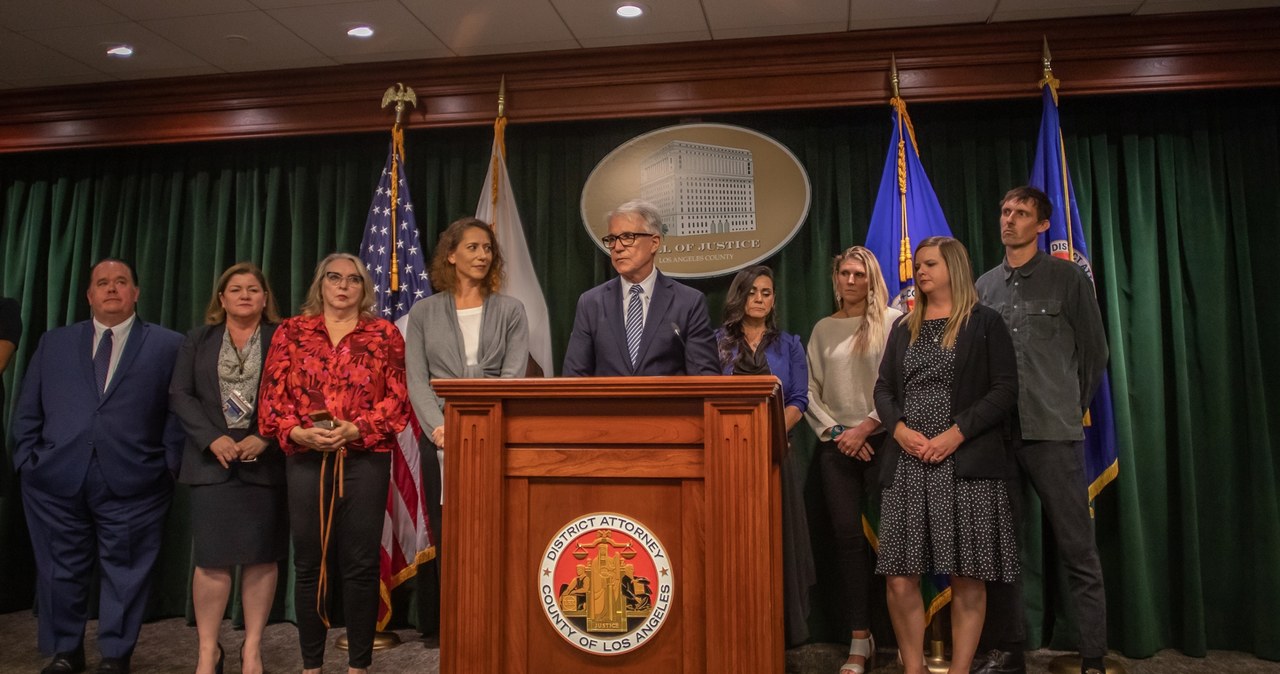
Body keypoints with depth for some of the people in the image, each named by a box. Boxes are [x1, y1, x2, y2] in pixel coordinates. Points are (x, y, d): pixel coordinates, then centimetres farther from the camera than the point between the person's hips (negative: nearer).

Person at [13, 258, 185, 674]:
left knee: (125, 571, 5)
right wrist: (27, 458, 3)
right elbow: (27, 411, 13)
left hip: (132, 482, -2)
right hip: (56, 478, 3)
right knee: (60, 570, 11)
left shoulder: (168, 345, 5)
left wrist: (170, 463, -6)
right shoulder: (53, 343, 14)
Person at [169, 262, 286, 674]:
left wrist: (266, 438, -13)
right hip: (213, 461, 1)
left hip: (265, 462, -1)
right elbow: (179, 394, 5)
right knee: (212, 558, 0)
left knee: (261, 556, 2)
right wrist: (212, 438, -9)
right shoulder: (199, 340, 13)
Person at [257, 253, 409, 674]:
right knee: (309, 562, 7)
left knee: (361, 563, 1)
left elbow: (397, 398, 1)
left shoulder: (384, 334, 7)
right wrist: (298, 432, -12)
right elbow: (273, 395, 5)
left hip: (365, 459, -1)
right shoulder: (291, 332, 10)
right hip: (306, 459, 1)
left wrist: (356, 429, -13)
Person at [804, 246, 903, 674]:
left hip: (881, 440, -3)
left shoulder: (893, 322, 0)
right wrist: (834, 431, -3)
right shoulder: (823, 330, 12)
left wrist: (865, 428, -9)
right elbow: (810, 391, 9)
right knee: (847, 536, 1)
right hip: (836, 445, 3)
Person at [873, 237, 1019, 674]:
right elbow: (883, 390, 13)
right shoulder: (904, 329, 18)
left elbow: (1005, 391, -2)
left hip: (966, 464, -3)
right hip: (907, 466, 4)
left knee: (967, 578, -1)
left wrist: (956, 433, -14)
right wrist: (900, 429, -7)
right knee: (899, 576, -2)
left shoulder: (984, 323, 5)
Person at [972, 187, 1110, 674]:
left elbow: (1094, 350, 6)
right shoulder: (984, 285, 12)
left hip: (1053, 432, -4)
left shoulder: (1067, 277, 1)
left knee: (1077, 548, 1)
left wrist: (1072, 406, 9)